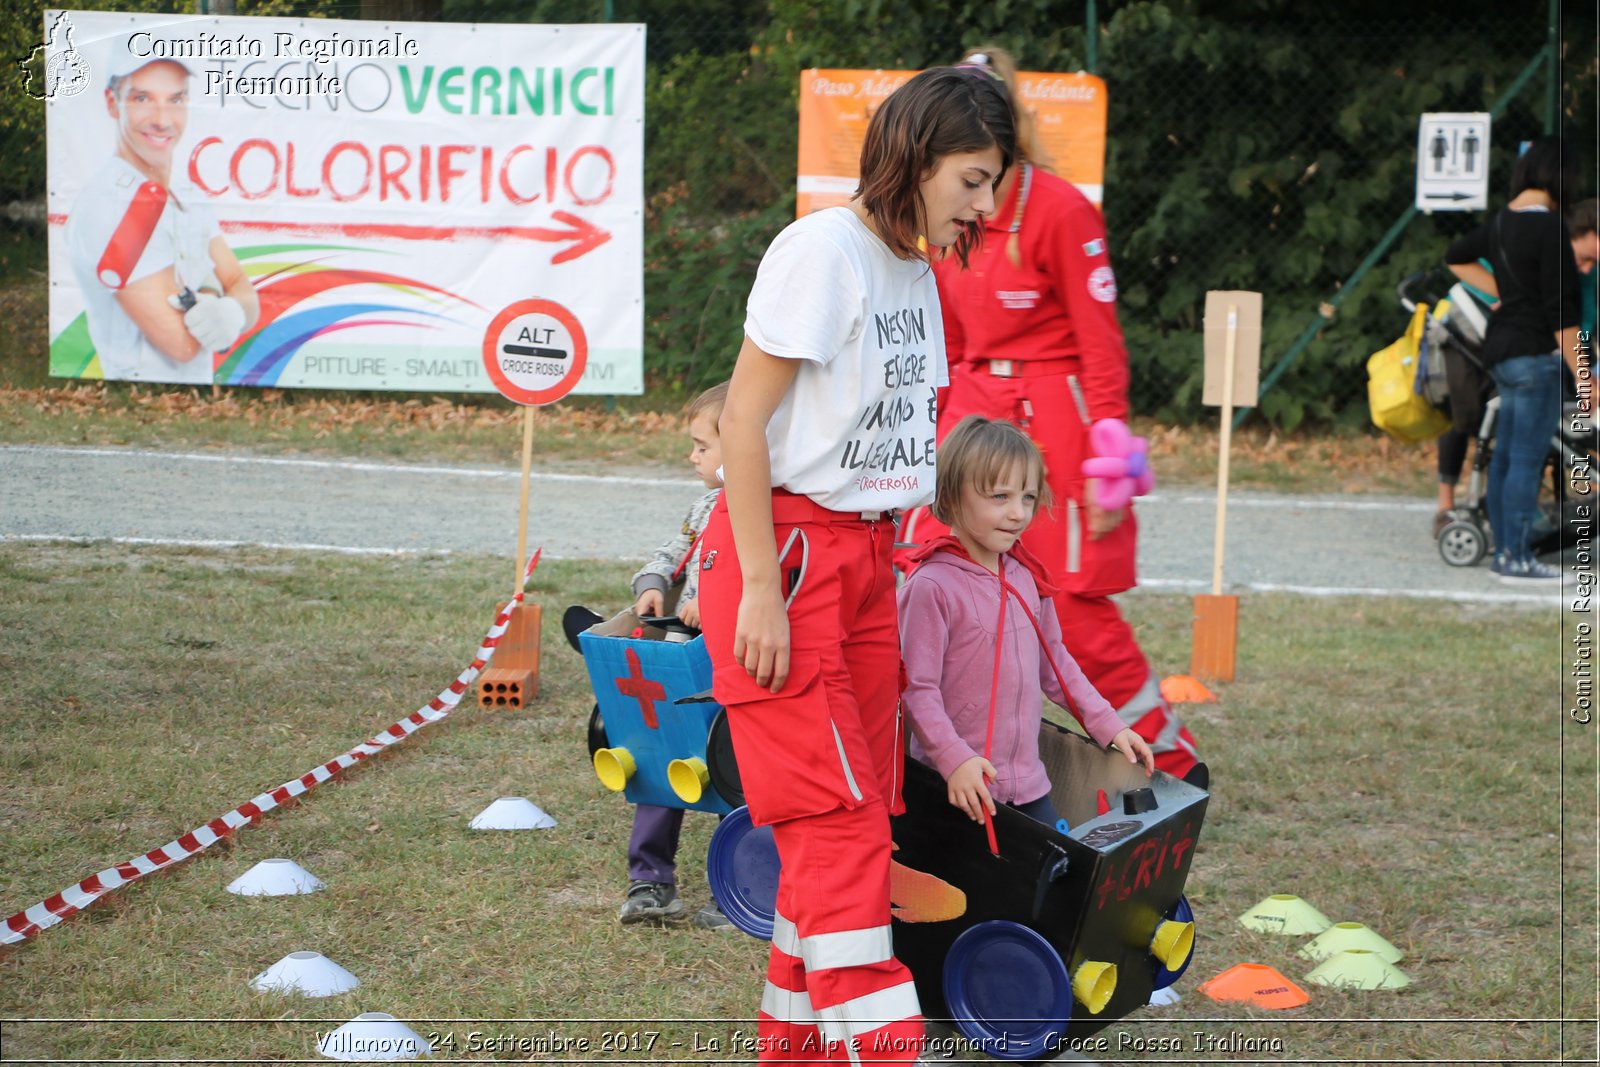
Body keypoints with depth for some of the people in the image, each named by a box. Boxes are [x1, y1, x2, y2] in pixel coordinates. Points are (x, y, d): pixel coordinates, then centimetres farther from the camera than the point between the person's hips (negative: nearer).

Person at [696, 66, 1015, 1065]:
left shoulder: (915, 272, 12)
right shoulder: (823, 251, -13)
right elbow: (745, 419, -15)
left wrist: (883, 561, 10)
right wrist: (760, 584, -18)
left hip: (866, 559, 8)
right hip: (784, 550, -8)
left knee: (865, 815, 6)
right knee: (838, 820, -11)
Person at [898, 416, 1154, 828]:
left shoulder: (1027, 577, 8)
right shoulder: (932, 587, -14)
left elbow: (1055, 663, 21)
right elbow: (916, 687, -16)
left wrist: (1107, 724, 18)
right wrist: (954, 759, -26)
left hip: (1028, 783, 7)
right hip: (964, 788, -7)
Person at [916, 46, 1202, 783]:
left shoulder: (1060, 211, -12)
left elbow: (1100, 343, -12)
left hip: (1050, 419, -7)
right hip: (974, 413, 7)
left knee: (1073, 610, -5)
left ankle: (1174, 763, 8)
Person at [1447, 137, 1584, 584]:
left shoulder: (1501, 221, 9)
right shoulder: (1548, 227, -16)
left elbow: (1456, 256, 28)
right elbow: (1559, 308, -17)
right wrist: (1581, 374, -13)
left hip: (1501, 347, 9)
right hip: (1536, 352, -9)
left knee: (1505, 455, 13)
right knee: (1527, 458, -6)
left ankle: (1505, 549, 20)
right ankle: (1517, 559, -6)